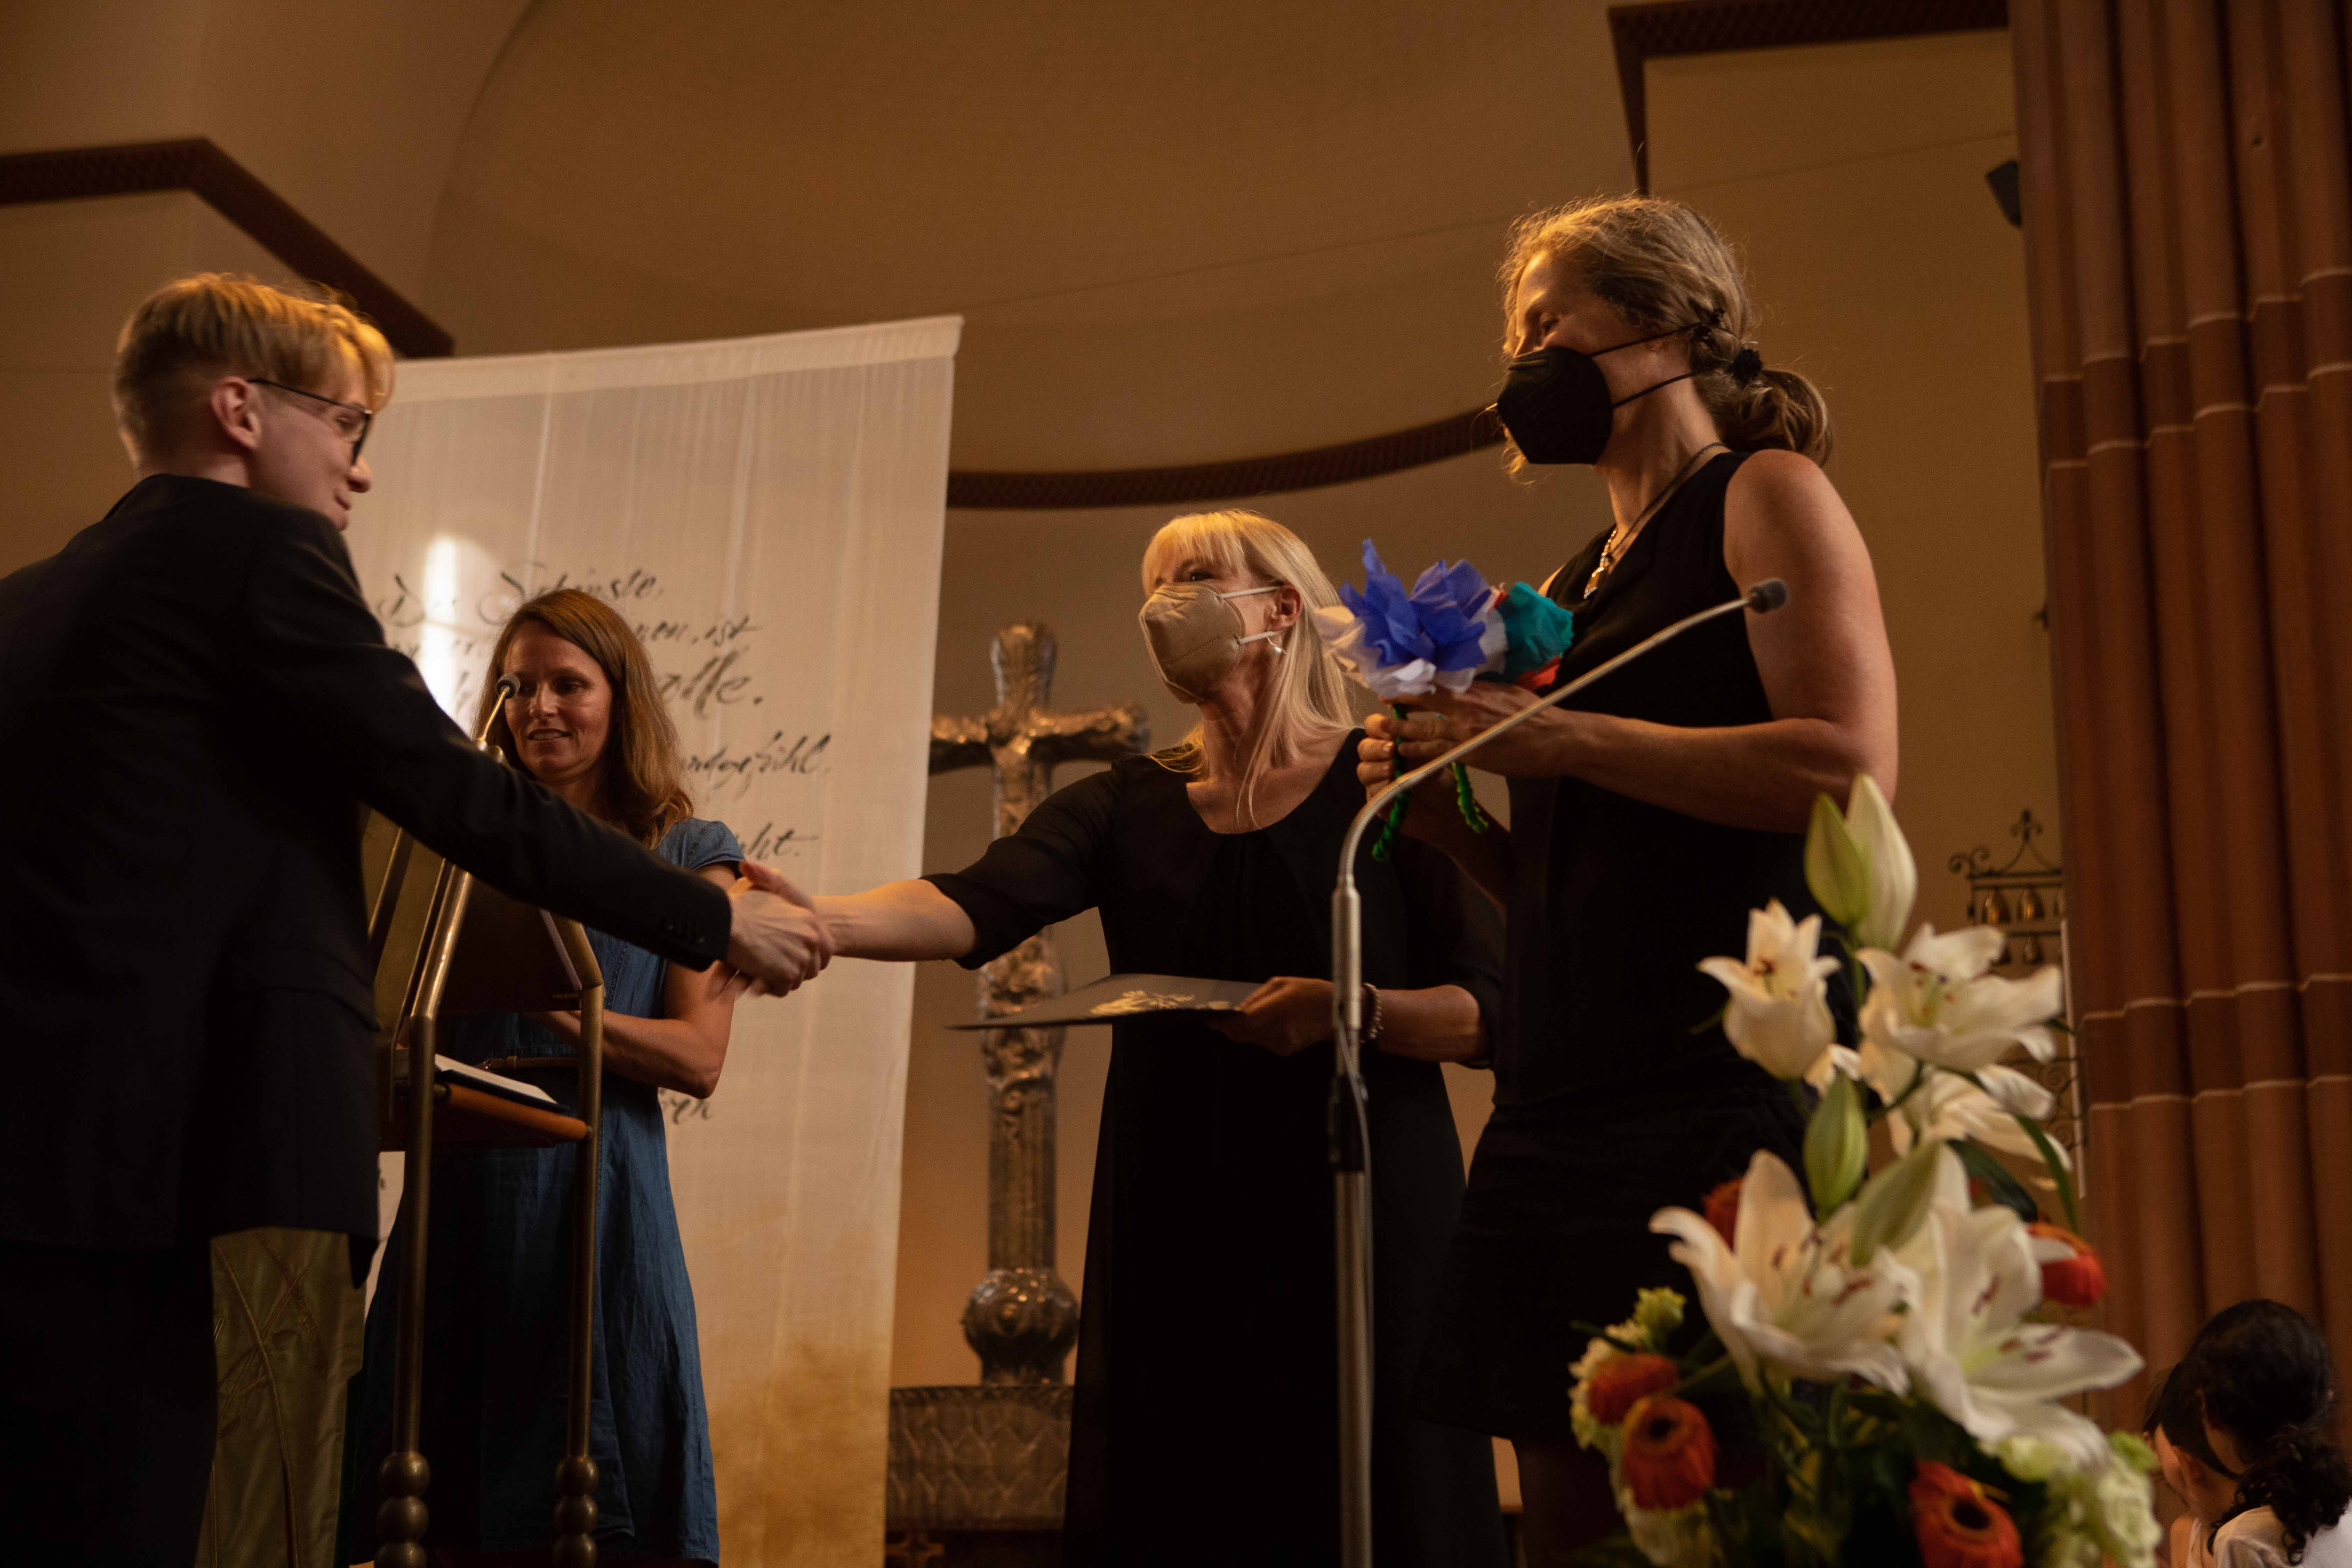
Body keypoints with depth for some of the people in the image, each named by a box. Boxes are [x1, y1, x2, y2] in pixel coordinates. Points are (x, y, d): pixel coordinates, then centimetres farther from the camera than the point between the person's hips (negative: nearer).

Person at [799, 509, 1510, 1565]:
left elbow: (1491, 1013, -4)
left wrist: (1352, 1009, -21)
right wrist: (821, 920, -26)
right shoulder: (1128, 806, 10)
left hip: (1356, 1220, -3)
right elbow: (975, 905, -8)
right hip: (1174, 1234, 3)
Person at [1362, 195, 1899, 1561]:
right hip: (1561, 1110, 7)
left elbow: (1853, 767, -14)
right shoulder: (1580, 583, 22)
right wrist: (1445, 816, 7)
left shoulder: (1766, 494, 2)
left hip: (1725, 1080, -7)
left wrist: (1554, 739, -13)